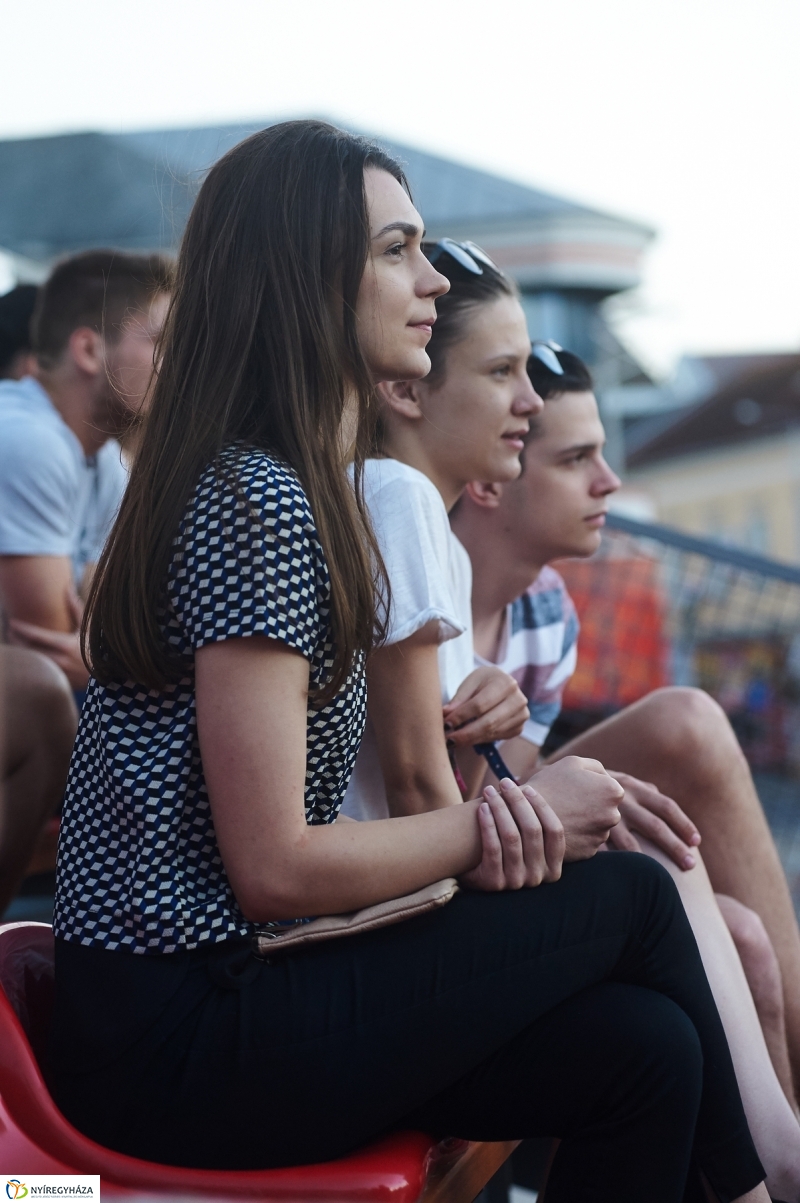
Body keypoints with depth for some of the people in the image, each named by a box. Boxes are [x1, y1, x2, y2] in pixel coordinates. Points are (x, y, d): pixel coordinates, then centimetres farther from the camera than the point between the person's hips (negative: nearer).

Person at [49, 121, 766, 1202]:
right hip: (178, 1046, -8)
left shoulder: (313, 488, 13)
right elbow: (272, 867, -19)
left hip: (221, 990, 8)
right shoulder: (256, 503, -18)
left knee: (644, 1052, -7)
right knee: (629, 897, -7)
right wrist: (515, 816, -7)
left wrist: (481, 823, -5)